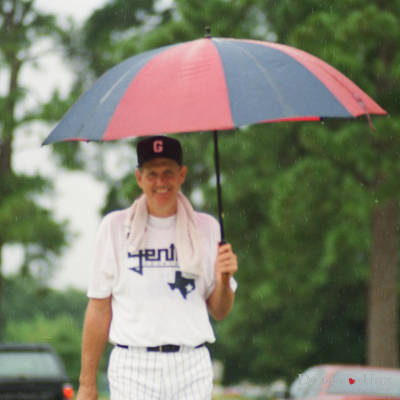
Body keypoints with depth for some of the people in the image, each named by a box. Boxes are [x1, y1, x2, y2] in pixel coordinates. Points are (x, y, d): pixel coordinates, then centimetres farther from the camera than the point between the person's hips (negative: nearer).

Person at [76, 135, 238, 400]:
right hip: (133, 366, -2)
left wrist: (224, 279, -10)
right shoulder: (115, 226, 6)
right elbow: (99, 308, 5)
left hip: (192, 368, 2)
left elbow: (220, 312, 12)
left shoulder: (207, 227, 11)